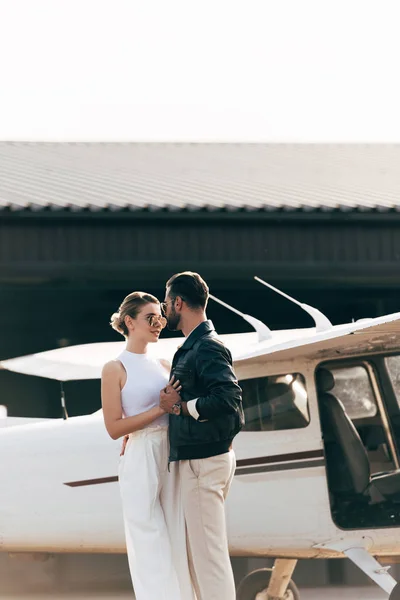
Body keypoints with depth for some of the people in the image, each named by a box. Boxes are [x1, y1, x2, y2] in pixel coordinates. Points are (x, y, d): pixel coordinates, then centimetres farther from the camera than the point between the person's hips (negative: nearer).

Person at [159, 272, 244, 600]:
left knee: (208, 552, -8)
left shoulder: (206, 347, -16)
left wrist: (179, 407, -17)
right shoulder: (191, 346, 15)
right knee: (198, 550, 16)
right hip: (197, 458, 11)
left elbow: (228, 398, -27)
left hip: (204, 461, -11)